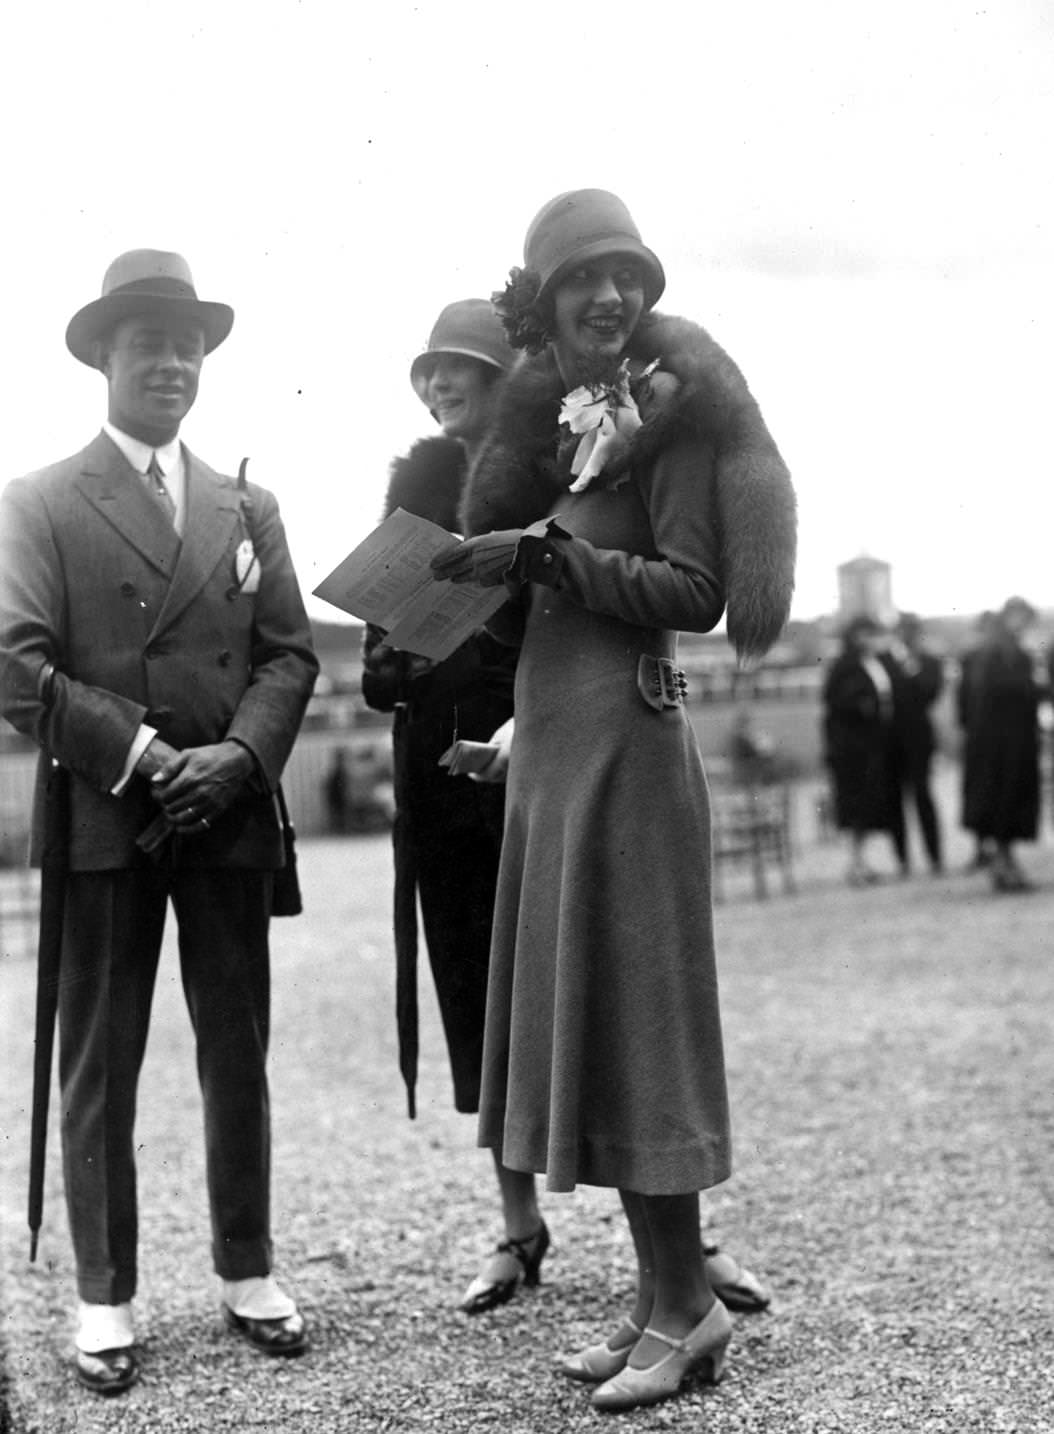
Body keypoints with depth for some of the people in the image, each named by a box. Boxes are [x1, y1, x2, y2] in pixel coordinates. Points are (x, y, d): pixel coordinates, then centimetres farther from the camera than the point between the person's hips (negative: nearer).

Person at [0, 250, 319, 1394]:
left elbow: (290, 654, 7)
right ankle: (104, 1298, 12)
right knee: (99, 1067, 3)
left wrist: (240, 755, -10)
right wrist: (142, 757, -14)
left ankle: (246, 1271, 21)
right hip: (102, 820, -3)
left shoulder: (247, 508, 15)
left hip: (230, 816, 3)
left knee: (238, 1054, 9)